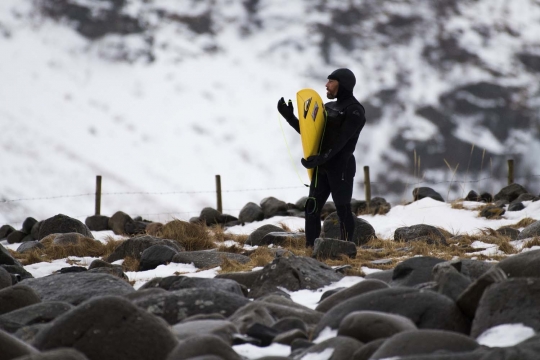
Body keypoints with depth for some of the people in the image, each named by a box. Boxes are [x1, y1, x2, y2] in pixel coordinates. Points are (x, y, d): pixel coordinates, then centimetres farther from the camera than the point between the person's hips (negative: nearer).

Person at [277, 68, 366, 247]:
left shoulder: (354, 111, -8)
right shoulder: (328, 107, 18)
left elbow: (340, 141, -18)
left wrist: (321, 158, -25)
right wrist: (289, 116, 11)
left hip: (341, 167, -8)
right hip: (322, 167, 8)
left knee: (343, 209, -3)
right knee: (312, 208, 2)